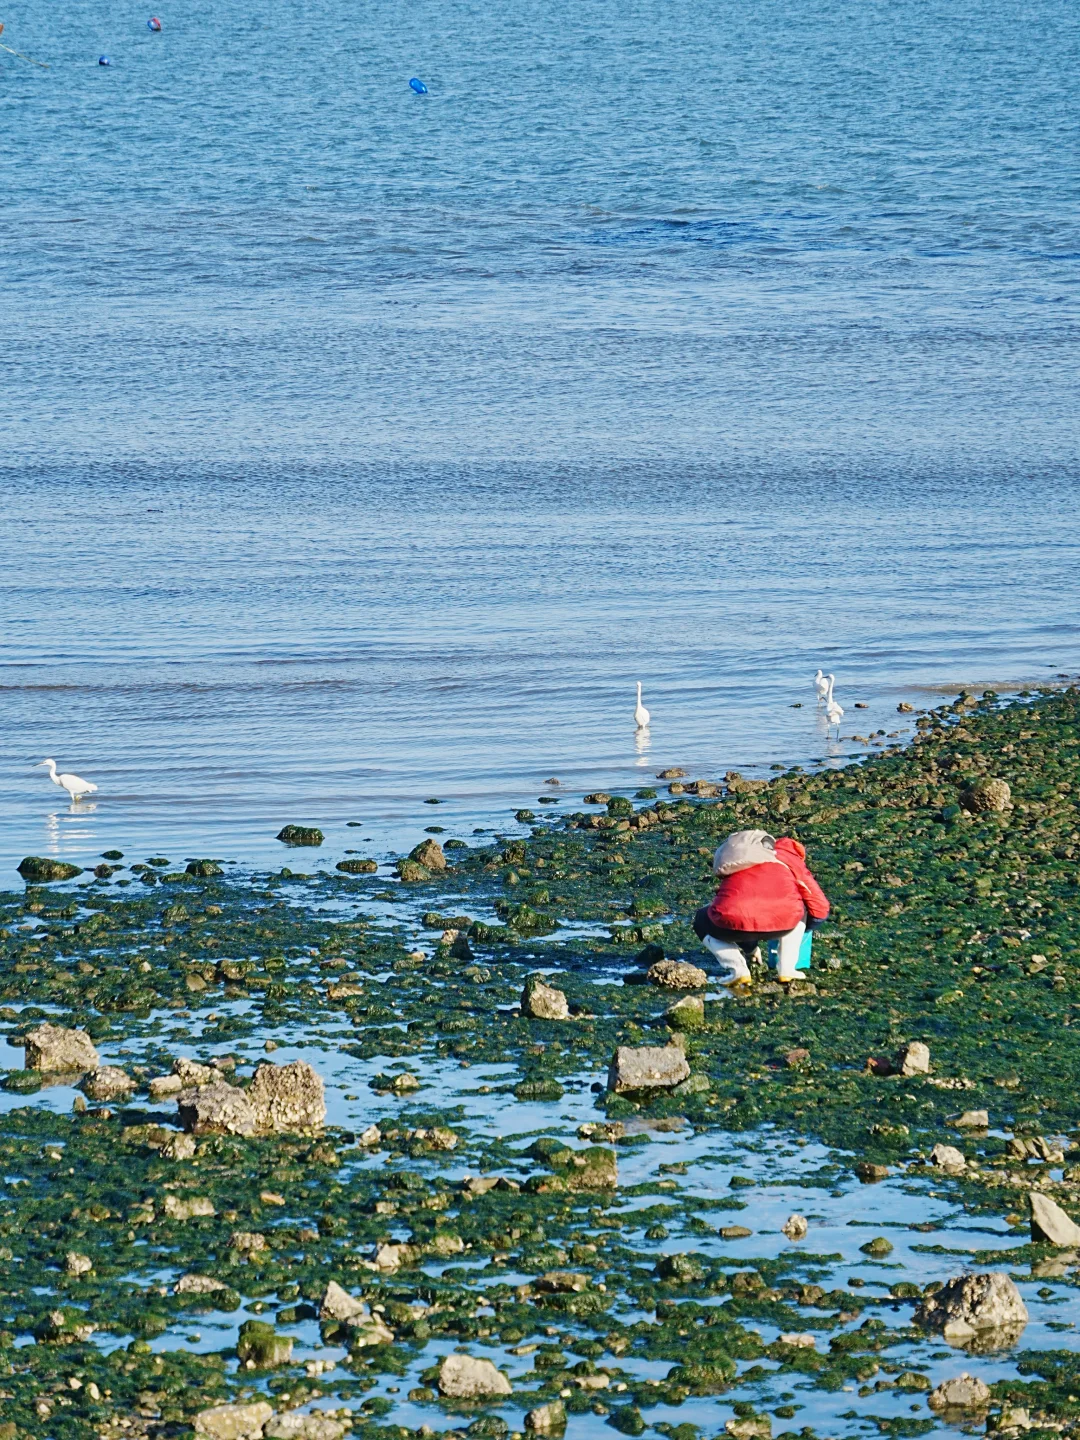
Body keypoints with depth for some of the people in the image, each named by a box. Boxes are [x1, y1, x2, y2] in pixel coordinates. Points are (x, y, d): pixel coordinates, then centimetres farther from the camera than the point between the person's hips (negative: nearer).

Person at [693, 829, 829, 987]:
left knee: (702, 922, 34)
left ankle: (738, 970, 14)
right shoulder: (791, 857, 30)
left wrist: (749, 947, 65)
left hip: (733, 921, 1)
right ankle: (786, 971, 24)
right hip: (781, 920, -1)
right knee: (801, 910, 34)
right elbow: (820, 908, 31)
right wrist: (804, 927, 55)